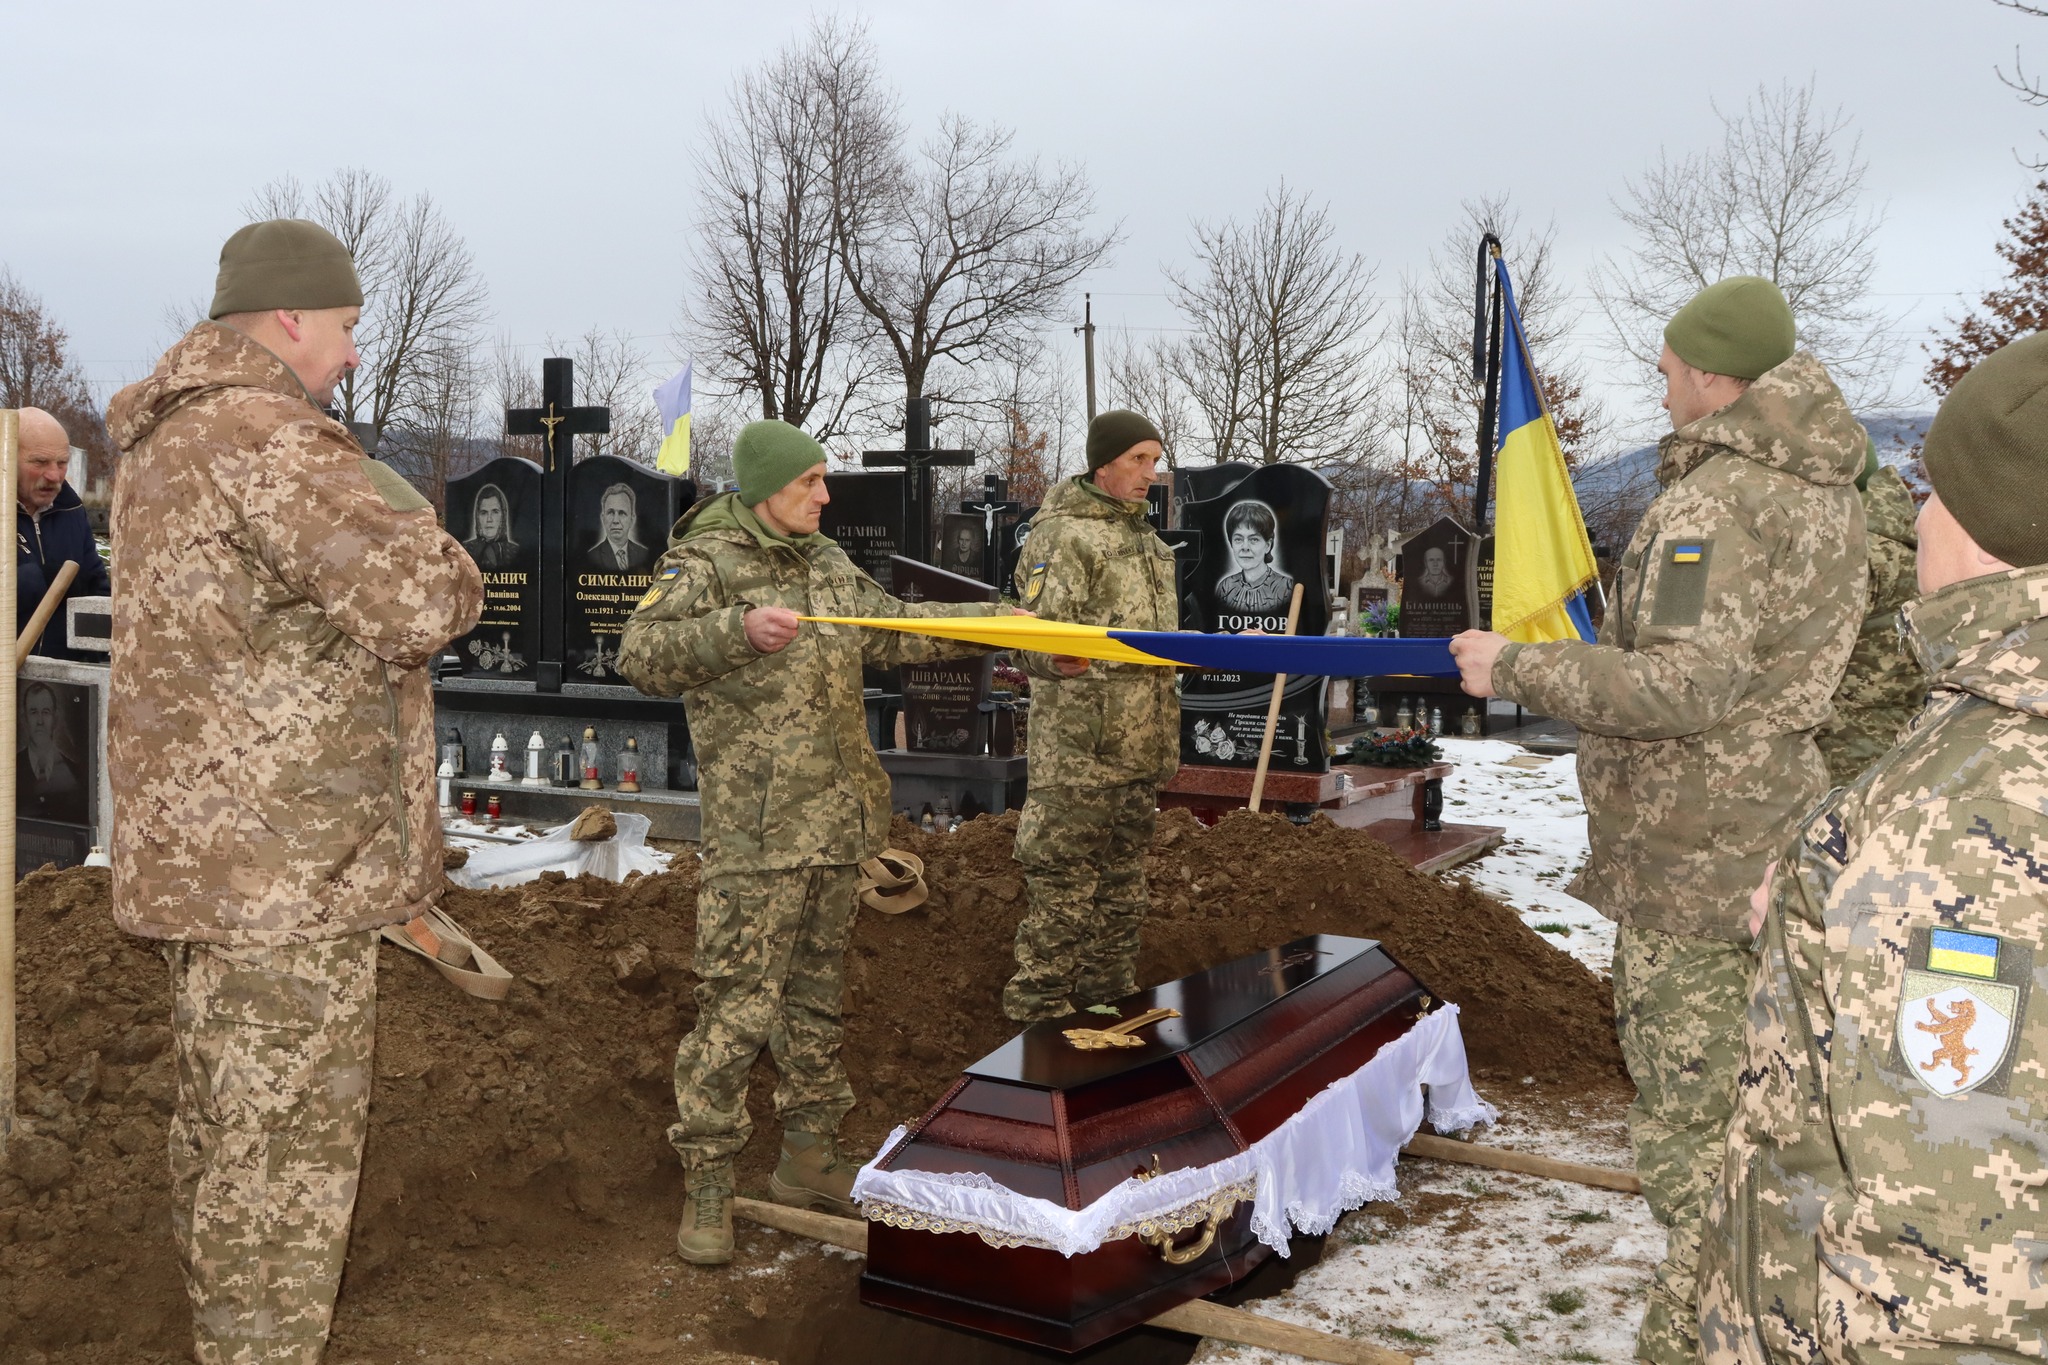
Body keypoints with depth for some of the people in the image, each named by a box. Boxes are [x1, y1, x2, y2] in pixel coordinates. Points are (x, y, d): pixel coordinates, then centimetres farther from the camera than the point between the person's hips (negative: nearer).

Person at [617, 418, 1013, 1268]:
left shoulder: (828, 565, 16)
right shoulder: (706, 564, -7)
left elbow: (892, 631, 26)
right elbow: (641, 656, -18)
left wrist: (997, 622, 23)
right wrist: (737, 630, -32)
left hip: (834, 822, 8)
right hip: (756, 830, -8)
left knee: (818, 992, 15)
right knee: (739, 1004, -8)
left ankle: (808, 1155, 28)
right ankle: (707, 1187, 2)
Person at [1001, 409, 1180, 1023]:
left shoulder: (1145, 540, 19)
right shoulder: (1064, 535, -9)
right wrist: (1061, 659, -37)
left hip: (1140, 747, 9)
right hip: (1080, 751, -9)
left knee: (1122, 886, 16)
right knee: (1063, 888, -5)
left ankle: (1111, 1005, 27)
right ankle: (1038, 1017, 3)